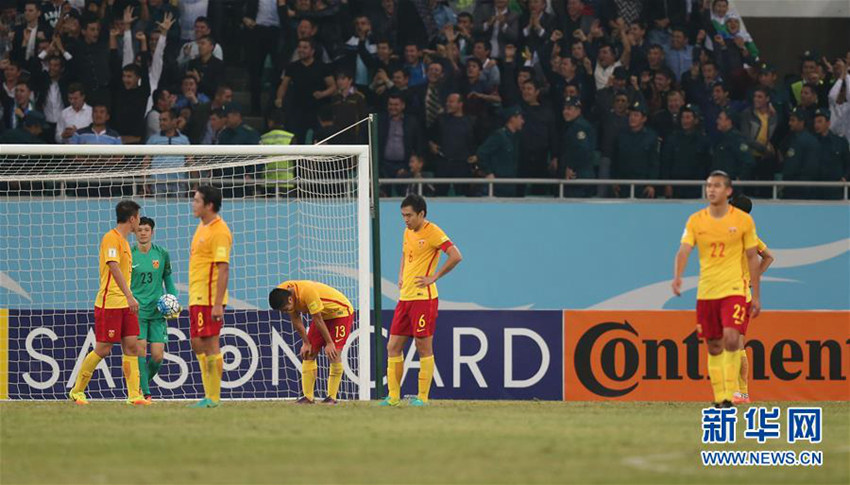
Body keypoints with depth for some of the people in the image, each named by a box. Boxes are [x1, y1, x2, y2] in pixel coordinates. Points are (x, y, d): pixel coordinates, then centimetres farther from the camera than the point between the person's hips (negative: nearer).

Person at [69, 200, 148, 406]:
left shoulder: (123, 241, 17)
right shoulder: (111, 238, -12)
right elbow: (114, 267, -24)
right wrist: (129, 296, -31)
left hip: (125, 304, 9)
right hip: (109, 303, -9)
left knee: (131, 345, -1)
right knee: (103, 349, -4)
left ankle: (134, 395, -3)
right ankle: (77, 390, 11)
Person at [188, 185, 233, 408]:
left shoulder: (219, 231, -14)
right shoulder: (202, 227, 16)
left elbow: (223, 269, -19)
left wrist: (218, 304, -23)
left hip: (209, 299, -10)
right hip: (197, 297, 10)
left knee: (209, 345, -7)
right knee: (198, 344, 12)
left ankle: (213, 398, -4)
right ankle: (210, 395, 16)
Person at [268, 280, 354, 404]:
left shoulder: (308, 292, -38)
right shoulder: (282, 293, -15)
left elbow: (318, 320, -29)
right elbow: (296, 320, -4)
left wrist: (329, 343, -21)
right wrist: (306, 343, -2)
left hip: (340, 312, -8)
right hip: (323, 314, 8)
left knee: (333, 353, -17)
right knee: (308, 354, -1)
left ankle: (332, 397, -14)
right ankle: (308, 397, -1)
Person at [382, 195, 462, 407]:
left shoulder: (432, 232, -10)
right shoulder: (408, 232, 15)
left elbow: (456, 256, -18)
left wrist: (433, 277, -14)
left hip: (423, 298, -8)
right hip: (405, 297, 8)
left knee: (424, 347, -3)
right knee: (393, 347, 5)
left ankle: (423, 397, 1)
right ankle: (393, 396, 8)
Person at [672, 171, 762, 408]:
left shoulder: (743, 220, 0)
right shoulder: (695, 221, 3)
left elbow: (752, 258, 5)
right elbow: (684, 251, -7)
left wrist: (756, 296, 4)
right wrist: (677, 276, -27)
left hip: (734, 290, -3)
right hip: (706, 292, 3)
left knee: (731, 339, -21)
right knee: (714, 348, 6)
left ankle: (730, 394, -13)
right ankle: (719, 398, 14)